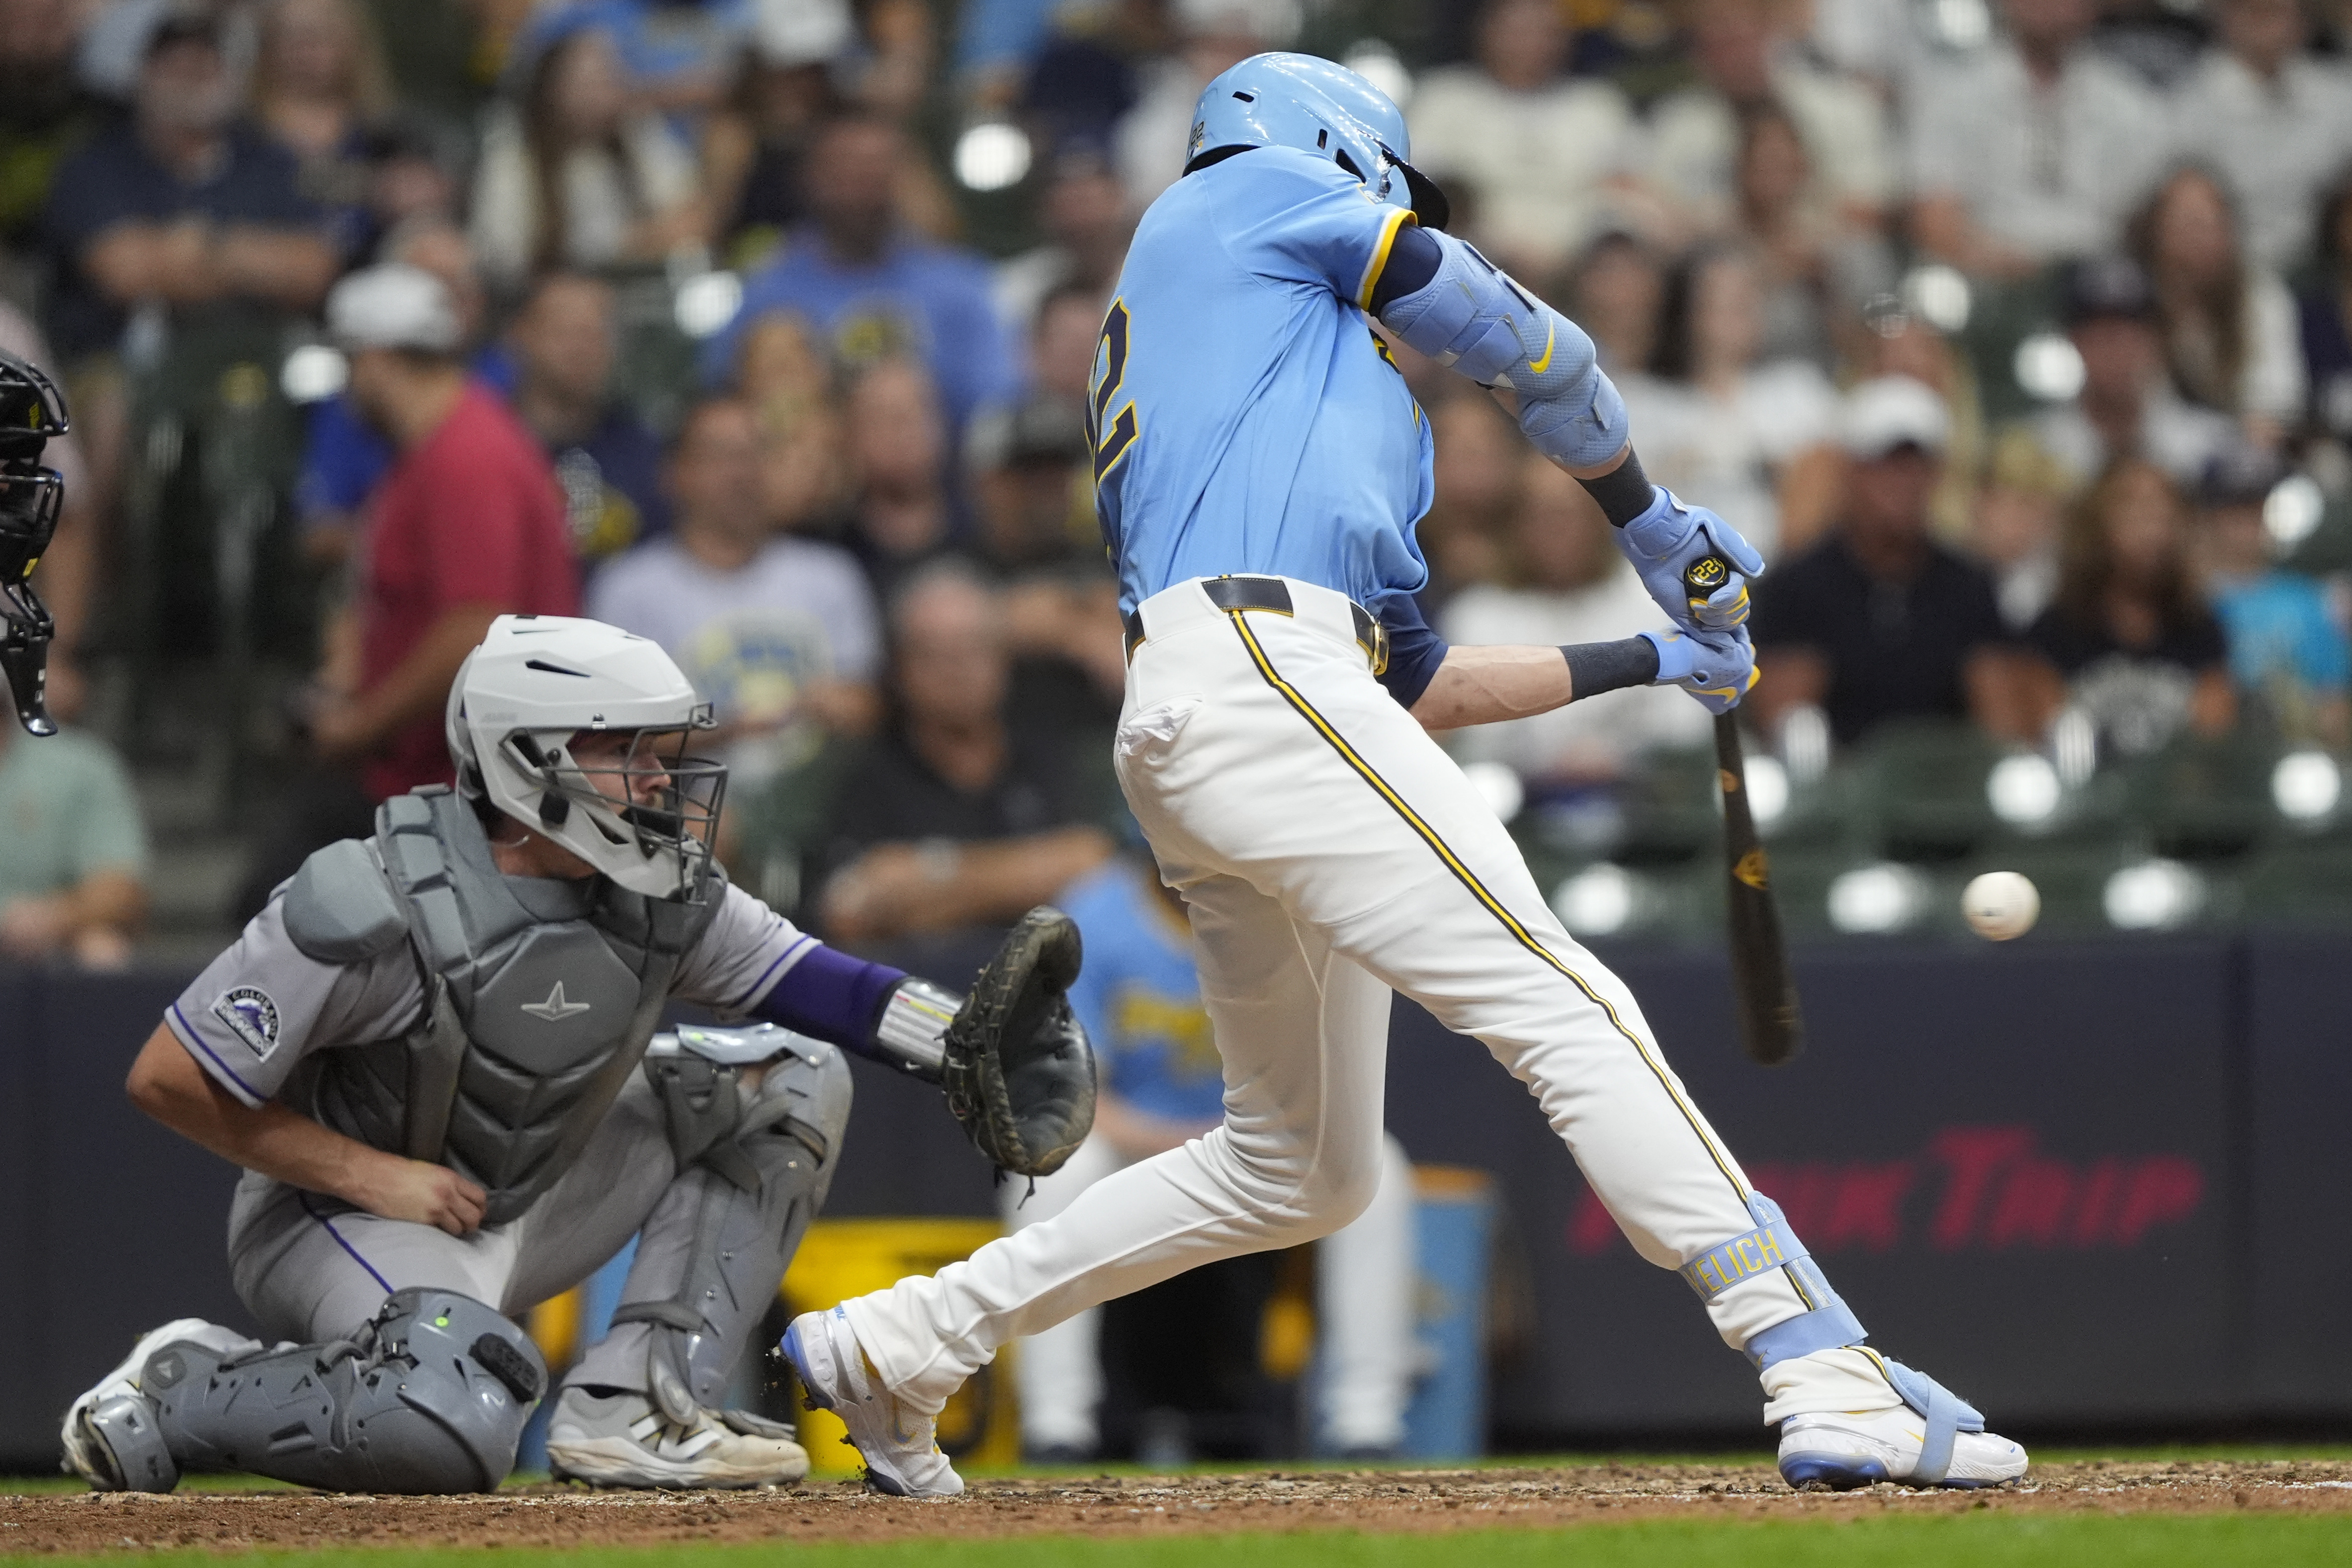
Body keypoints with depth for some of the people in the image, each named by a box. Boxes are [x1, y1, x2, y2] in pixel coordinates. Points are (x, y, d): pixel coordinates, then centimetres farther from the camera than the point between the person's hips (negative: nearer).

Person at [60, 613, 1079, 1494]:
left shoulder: (660, 890, -7)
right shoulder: (375, 905, -26)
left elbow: (805, 982, 1)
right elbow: (169, 1080, -21)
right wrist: (373, 1176, -21)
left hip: (532, 1204, 8)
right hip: (338, 1214, -8)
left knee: (791, 1081, 1)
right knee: (456, 1430, -38)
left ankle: (636, 1405, -7)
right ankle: (177, 1396, -11)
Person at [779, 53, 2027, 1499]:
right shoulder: (1249, 191, 15)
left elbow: (1423, 685, 31)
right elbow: (1528, 345, 13)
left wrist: (1651, 661, 32)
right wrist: (1650, 519, 26)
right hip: (1259, 672, -9)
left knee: (1305, 1169, 16)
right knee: (1564, 1007, -18)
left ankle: (894, 1346, 21)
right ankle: (1828, 1377, -29)